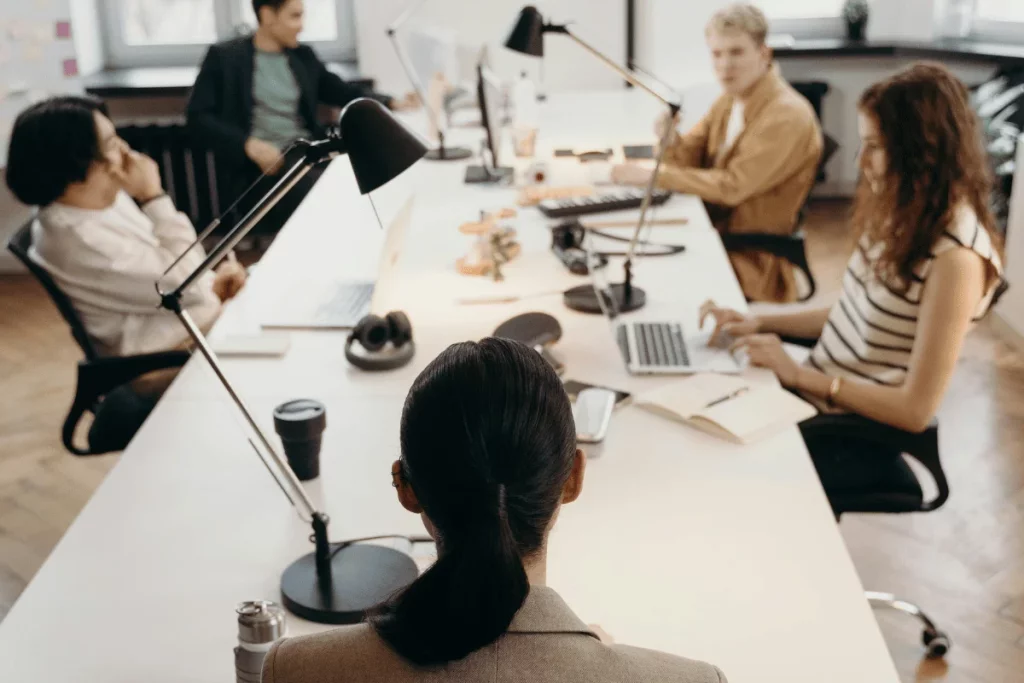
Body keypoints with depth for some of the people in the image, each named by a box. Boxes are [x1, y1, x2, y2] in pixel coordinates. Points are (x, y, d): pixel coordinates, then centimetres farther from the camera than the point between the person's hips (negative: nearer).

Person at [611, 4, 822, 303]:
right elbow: (691, 160, 7)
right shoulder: (730, 98, 6)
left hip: (751, 258, -7)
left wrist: (653, 175, -22)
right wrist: (671, 141, -17)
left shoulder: (786, 115, -21)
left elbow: (732, 187, -25)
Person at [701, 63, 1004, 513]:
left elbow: (916, 410, -22)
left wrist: (798, 375, -20)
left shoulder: (956, 258, -24)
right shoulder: (905, 213, 2)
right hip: (813, 396, 7)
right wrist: (761, 323, 0)